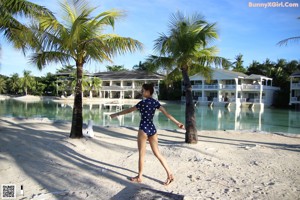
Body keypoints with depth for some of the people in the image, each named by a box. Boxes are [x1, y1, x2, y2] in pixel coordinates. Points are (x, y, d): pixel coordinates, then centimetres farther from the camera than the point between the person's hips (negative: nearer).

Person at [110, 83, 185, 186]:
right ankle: (169, 174, 8)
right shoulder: (155, 102, 7)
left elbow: (129, 110, -3)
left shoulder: (143, 102, -10)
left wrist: (116, 114, 9)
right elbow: (167, 113, 3)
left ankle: (139, 176, 19)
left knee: (141, 153, 6)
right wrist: (177, 123, 6)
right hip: (152, 129, 6)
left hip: (144, 129, -6)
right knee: (157, 153, 11)